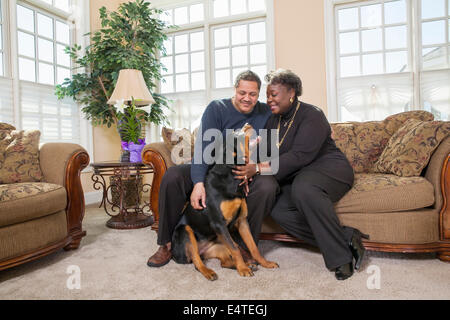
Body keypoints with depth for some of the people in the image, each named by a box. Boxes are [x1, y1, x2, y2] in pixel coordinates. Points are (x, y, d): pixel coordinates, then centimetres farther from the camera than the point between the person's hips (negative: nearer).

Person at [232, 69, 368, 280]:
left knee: (304, 188, -40)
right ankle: (347, 237, -15)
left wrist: (259, 169, -32)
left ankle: (341, 256, -27)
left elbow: (300, 156, -26)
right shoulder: (273, 118, 12)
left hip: (328, 167, -7)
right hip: (296, 176, 8)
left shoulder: (312, 115, -13)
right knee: (278, 210, -20)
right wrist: (249, 167, -17)